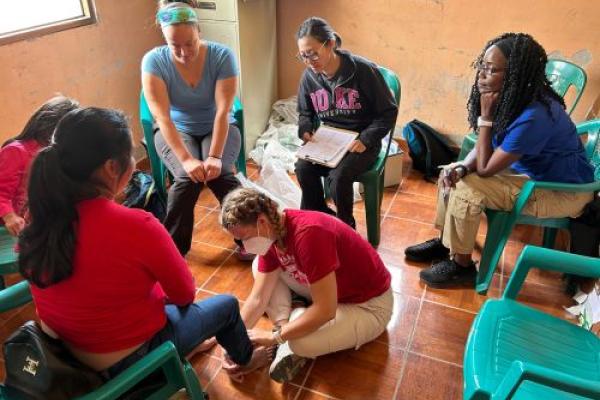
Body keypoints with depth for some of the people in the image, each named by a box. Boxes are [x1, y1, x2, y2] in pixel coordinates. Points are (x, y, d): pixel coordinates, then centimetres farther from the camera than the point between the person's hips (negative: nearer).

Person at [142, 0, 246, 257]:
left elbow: (223, 110, -24)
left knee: (219, 174, -29)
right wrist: (186, 159, -36)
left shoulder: (222, 56, -18)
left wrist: (215, 156, -35)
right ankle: (173, 246, -7)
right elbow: (162, 116, -25)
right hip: (176, 131, 0)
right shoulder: (154, 61, -18)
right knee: (187, 178, -28)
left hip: (217, 129, 0)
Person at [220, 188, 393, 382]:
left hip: (368, 305, -8)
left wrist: (275, 337, -23)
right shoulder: (271, 234, -9)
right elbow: (257, 298, -4)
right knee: (259, 265, 1)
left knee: (302, 343, -34)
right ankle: (287, 327, -4)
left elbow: (325, 310, -33)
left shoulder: (308, 233, -36)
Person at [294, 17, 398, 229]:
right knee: (303, 168, -25)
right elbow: (305, 113, 16)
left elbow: (388, 112, -8)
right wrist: (305, 130, -6)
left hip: (360, 142, -4)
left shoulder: (364, 70, -15)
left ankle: (345, 226, -1)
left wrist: (365, 139, -19)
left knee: (338, 176, -30)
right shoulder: (309, 77, -1)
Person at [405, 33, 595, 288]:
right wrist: (461, 168, -20)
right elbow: (486, 147, 0)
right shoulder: (509, 99, -7)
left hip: (563, 191, -9)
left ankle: (462, 266, -5)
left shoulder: (534, 116, -34)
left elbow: (485, 168, -27)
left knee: (466, 189, -24)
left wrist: (486, 117, -26)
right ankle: (445, 241, 16)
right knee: (452, 174, 1)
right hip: (528, 168, 9)